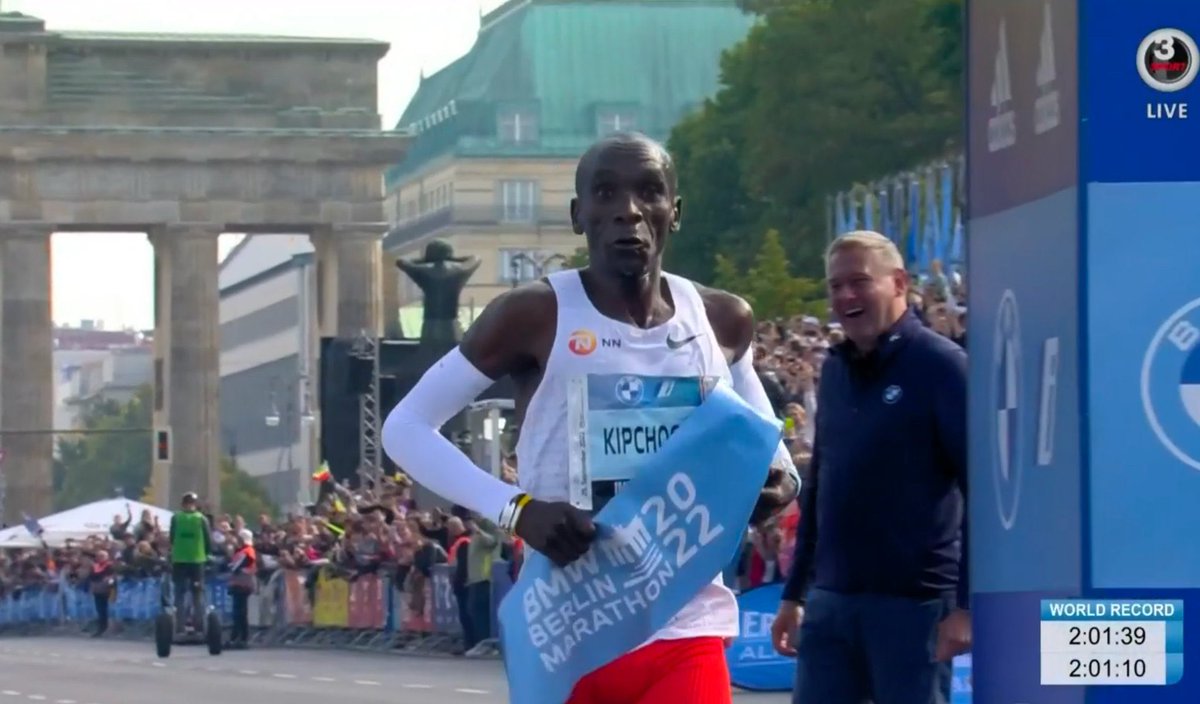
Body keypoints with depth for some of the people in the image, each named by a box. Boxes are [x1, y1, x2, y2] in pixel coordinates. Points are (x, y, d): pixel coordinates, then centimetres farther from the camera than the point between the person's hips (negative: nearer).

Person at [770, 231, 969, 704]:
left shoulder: (940, 366, -8)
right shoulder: (835, 370, 13)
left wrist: (967, 602, -18)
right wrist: (795, 592, 18)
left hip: (912, 599, -7)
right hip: (831, 599, 7)